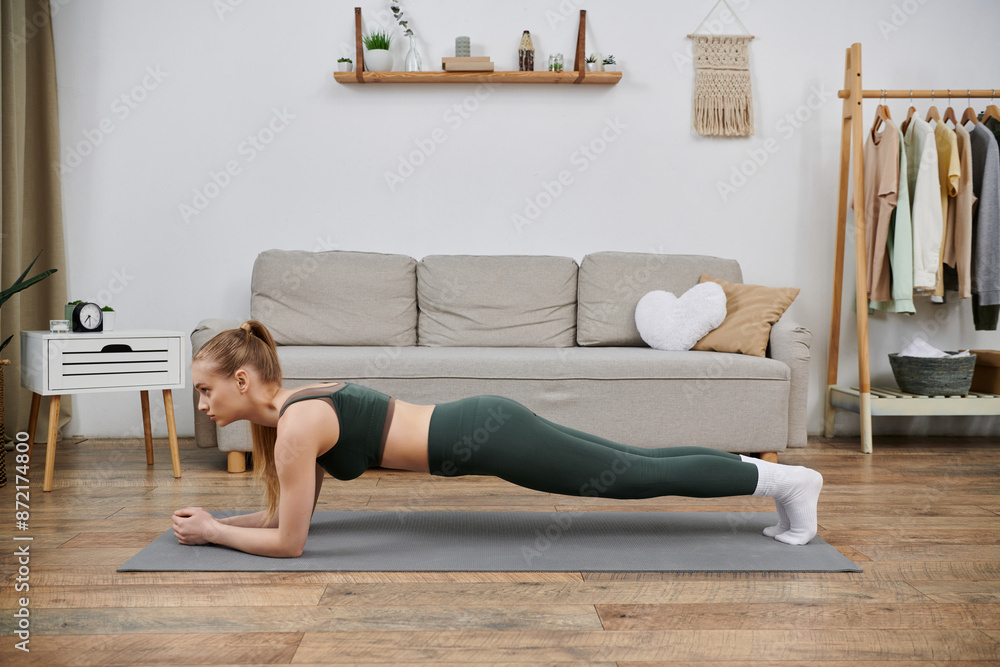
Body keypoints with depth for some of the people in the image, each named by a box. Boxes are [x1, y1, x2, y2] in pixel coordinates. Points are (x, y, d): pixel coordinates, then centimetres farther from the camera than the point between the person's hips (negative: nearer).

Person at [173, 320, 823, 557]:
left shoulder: (295, 425, -16)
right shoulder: (297, 402, 11)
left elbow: (288, 541, -11)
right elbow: (289, 512, 21)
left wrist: (210, 532, 0)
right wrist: (216, 518, 14)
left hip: (486, 438, -8)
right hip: (482, 424, 8)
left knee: (641, 475, 0)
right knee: (638, 467, 15)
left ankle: (784, 479, 10)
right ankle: (767, 472, 25)